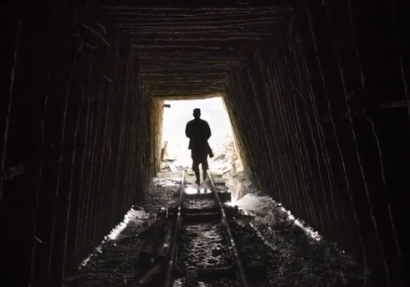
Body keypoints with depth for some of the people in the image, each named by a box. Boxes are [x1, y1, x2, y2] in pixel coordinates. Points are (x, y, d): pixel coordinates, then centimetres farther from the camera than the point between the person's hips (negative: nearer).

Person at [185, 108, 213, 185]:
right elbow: (209, 134, -4)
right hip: (204, 144, 1)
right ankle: (204, 175, 33)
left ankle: (198, 179, 3)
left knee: (195, 163, 5)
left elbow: (187, 134, 0)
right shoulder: (204, 123, -6)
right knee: (204, 161, 22)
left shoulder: (190, 124, -7)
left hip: (194, 145, -1)